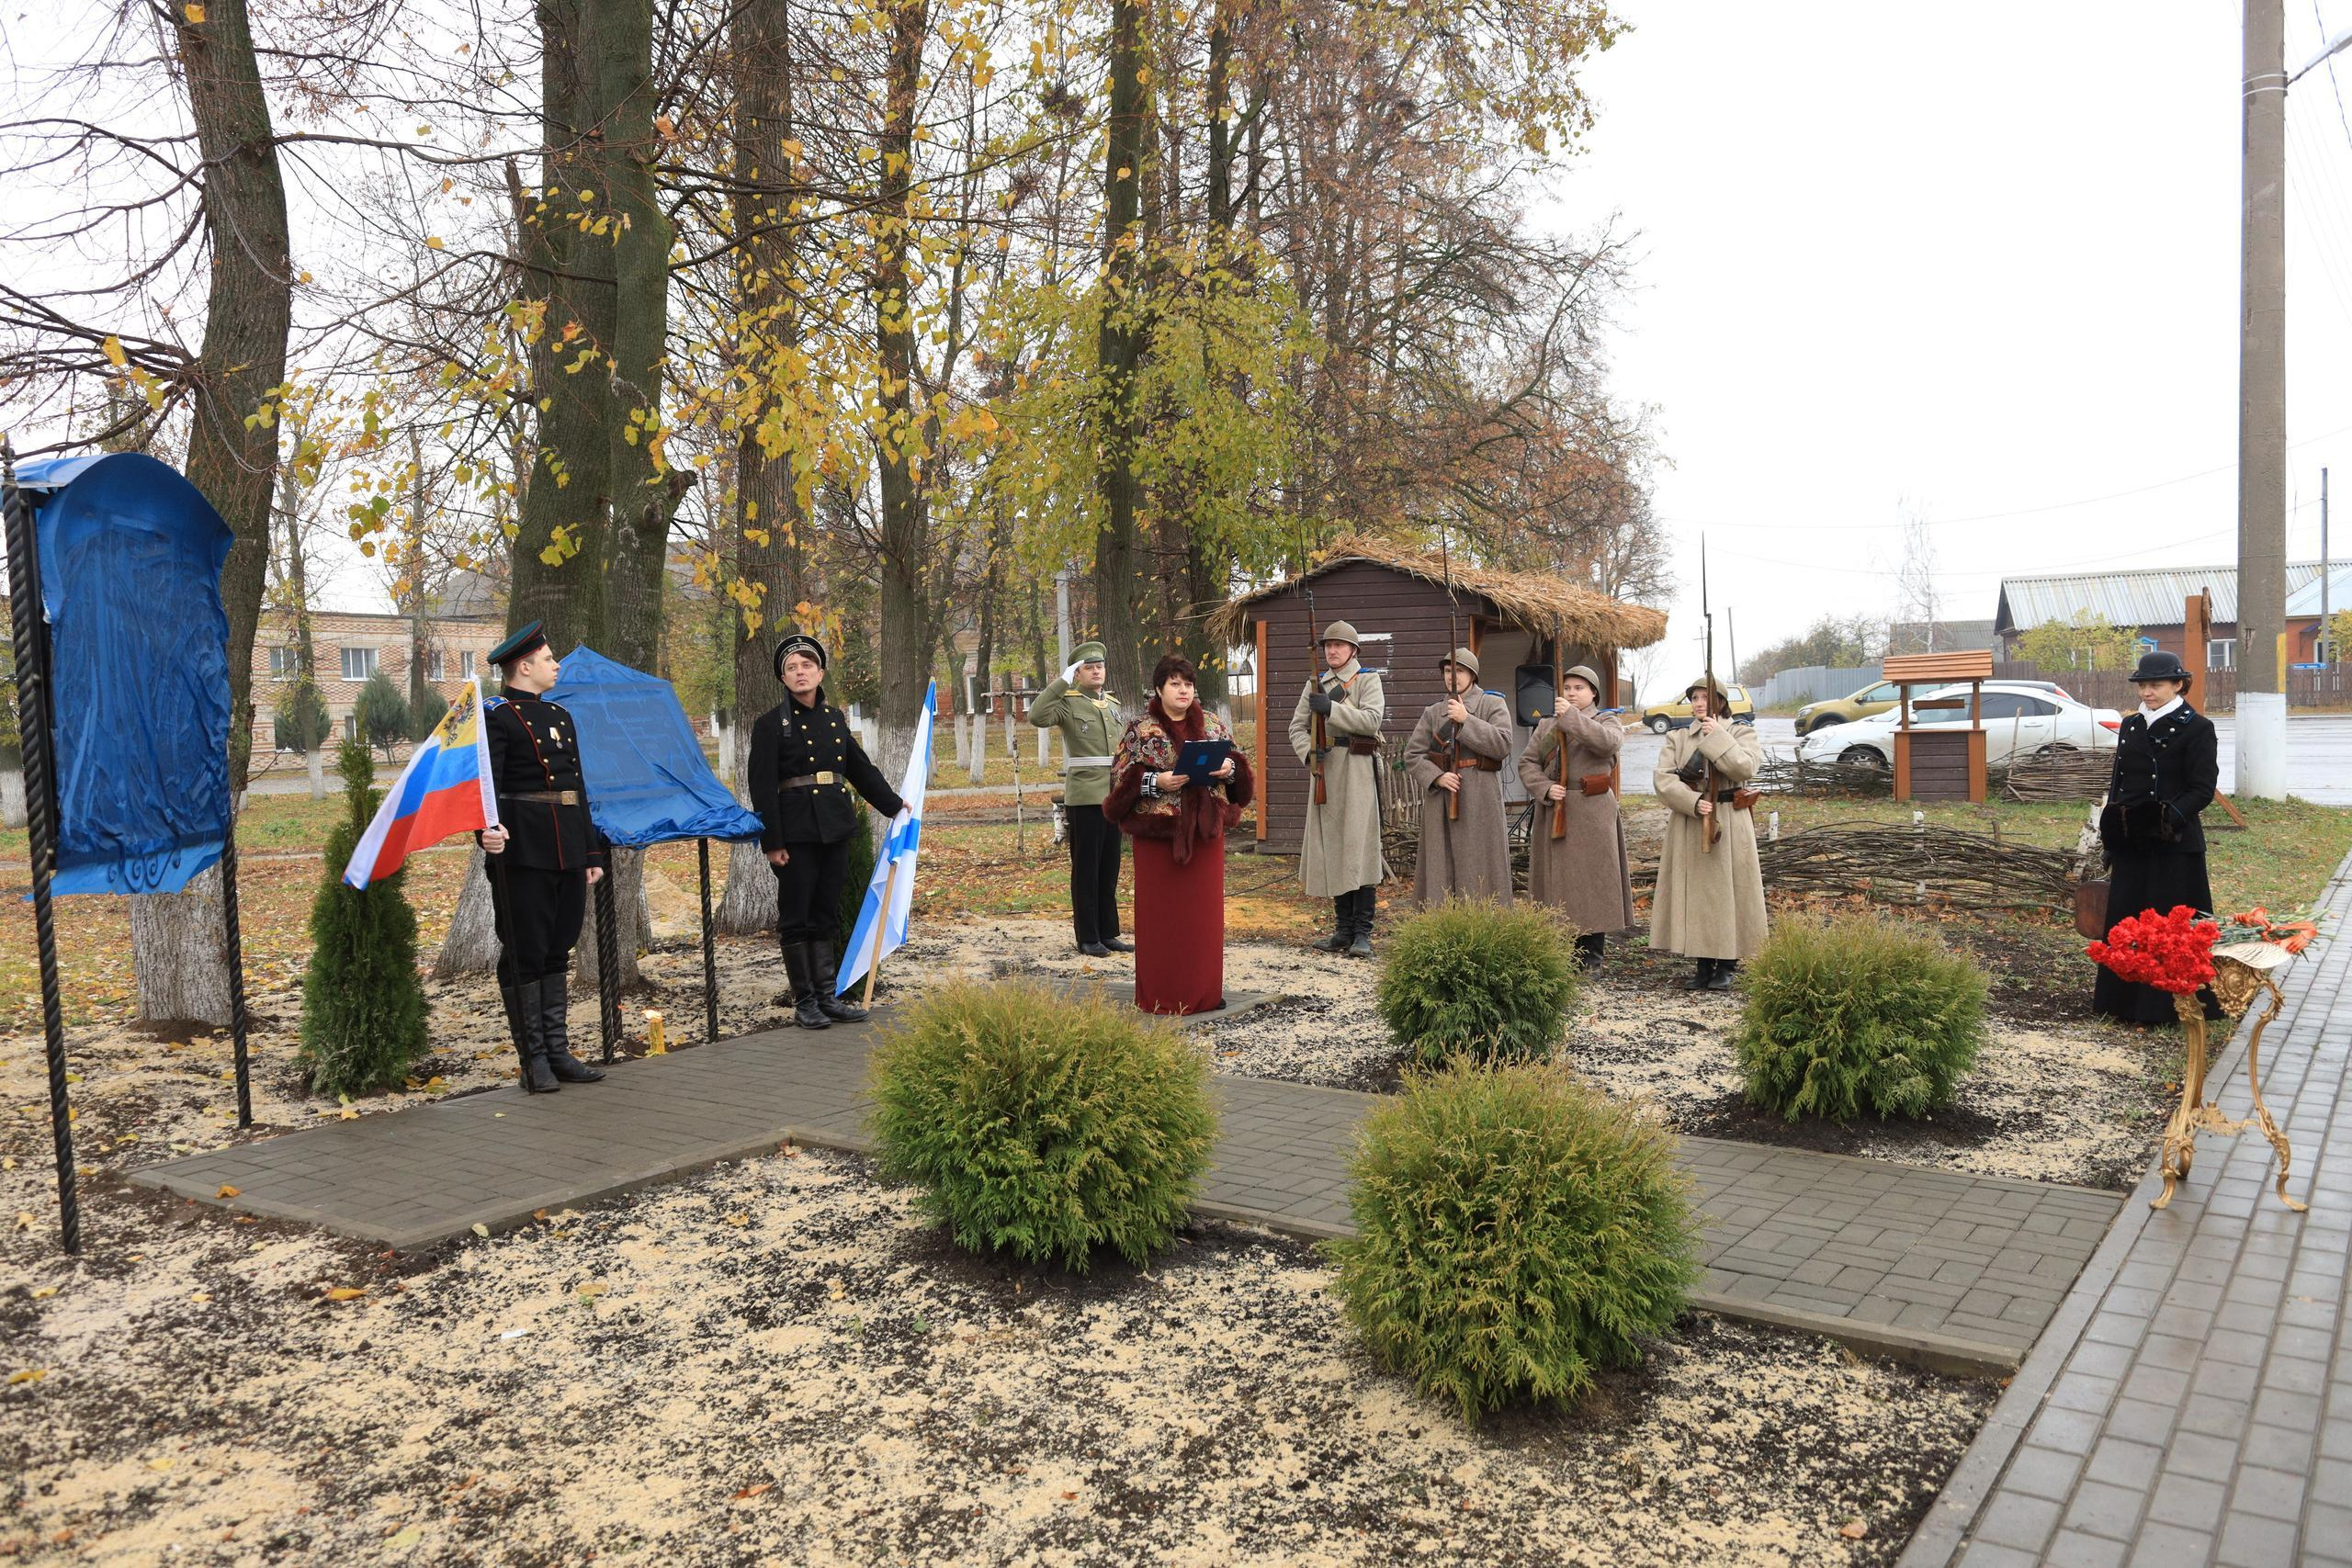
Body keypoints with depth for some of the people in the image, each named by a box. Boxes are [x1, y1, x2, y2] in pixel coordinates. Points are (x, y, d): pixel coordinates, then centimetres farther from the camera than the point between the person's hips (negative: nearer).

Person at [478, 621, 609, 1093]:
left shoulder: (560, 716, 18)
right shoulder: (495, 716, -5)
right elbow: (487, 782, -18)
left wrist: (592, 852, 18)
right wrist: (487, 829, -36)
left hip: (567, 854, 8)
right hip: (523, 852, -8)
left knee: (558, 952, 12)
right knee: (524, 955, -1)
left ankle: (558, 1052, 19)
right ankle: (534, 1059, 6)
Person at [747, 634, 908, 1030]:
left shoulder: (836, 718, 12)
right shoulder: (770, 724, -5)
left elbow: (861, 768, 23)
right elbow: (762, 787, -8)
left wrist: (894, 804, 26)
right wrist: (771, 842, -14)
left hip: (835, 829, 5)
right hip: (795, 831, -5)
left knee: (825, 915, 10)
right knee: (796, 918, 1)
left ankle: (827, 997, 16)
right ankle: (804, 1002, 9)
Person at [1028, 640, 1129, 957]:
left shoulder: (1113, 706, 16)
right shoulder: (1068, 703, -4)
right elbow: (1037, 716, -24)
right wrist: (1063, 680, -21)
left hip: (1113, 797, 6)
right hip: (1085, 798, -6)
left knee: (1109, 868, 9)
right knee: (1086, 869, -1)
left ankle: (1107, 933, 17)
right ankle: (1088, 938, 4)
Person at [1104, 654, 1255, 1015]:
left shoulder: (1214, 725, 9)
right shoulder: (1140, 730, -2)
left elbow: (1235, 763, 13)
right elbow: (1120, 776, -5)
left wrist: (1229, 768, -9)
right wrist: (1156, 781, -19)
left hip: (1205, 830, 4)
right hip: (1158, 831, -3)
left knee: (1204, 910, 7)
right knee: (1161, 913, 0)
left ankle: (1205, 990, 17)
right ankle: (1160, 995, 8)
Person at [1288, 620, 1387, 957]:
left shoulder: (1368, 680, 2)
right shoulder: (1316, 684, 15)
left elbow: (1371, 720, -13)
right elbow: (1297, 726, 10)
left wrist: (1331, 708, -22)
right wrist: (1309, 752, -10)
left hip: (1358, 769, -5)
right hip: (1325, 770, 5)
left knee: (1359, 845, -9)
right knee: (1332, 847, 5)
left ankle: (1363, 933, -5)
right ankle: (1343, 930, 13)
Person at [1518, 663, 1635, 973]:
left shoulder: (1607, 723, 6)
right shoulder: (1546, 726, 16)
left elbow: (1606, 742, -19)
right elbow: (1527, 763, 7)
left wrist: (1571, 716, -21)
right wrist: (1545, 789, -10)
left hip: (1592, 815, -3)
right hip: (1553, 814, 3)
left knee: (1591, 878, -3)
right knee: (1556, 879, 3)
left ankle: (1592, 957, 4)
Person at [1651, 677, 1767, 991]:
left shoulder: (1741, 735, 4)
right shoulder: (1677, 738, 10)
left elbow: (1745, 768, -17)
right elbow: (1662, 779, -3)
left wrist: (1717, 737, -14)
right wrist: (1693, 803, -17)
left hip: (1730, 826, -2)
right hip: (1689, 827, 2)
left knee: (1727, 891, -1)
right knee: (1694, 892, 2)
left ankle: (1726, 966, 8)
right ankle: (1703, 965, 11)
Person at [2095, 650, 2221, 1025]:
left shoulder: (2197, 728, -5)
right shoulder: (2130, 726, 12)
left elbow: (2203, 789, -11)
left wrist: (2171, 817, -26)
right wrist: (2111, 832, 10)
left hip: (2175, 843, -6)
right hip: (2131, 843, 6)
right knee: (2125, 919, 8)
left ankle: (2169, 1004, 8)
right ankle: (2126, 998, 18)